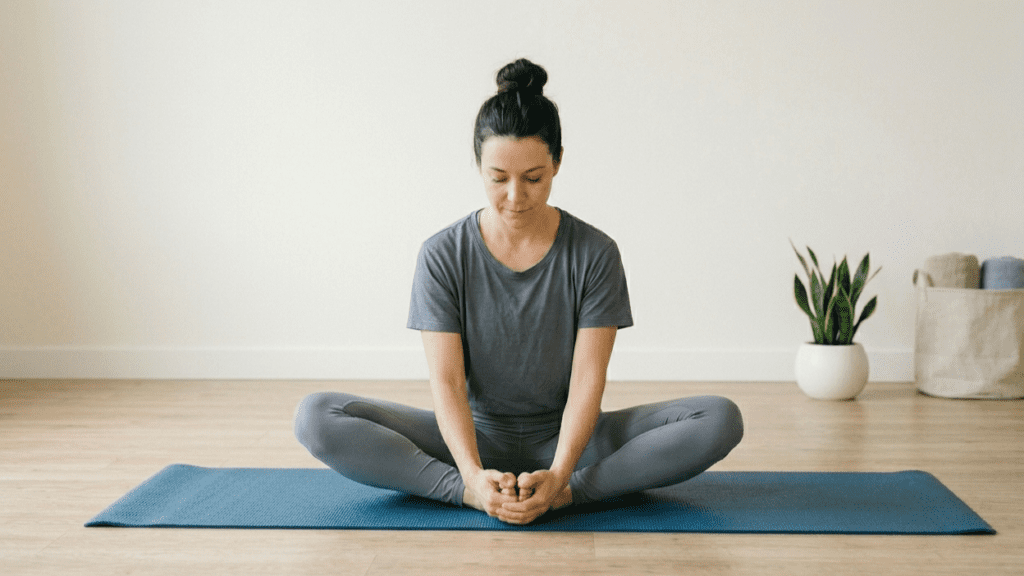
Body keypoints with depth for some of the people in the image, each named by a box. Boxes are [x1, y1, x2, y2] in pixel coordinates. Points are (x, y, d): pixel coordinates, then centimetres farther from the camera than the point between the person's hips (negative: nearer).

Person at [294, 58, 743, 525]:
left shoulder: (595, 254, -7)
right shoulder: (442, 257, -7)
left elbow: (587, 382, -13)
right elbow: (447, 381, -14)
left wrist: (559, 476, -30)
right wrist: (474, 475, -32)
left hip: (565, 439, 0)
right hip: (474, 438, 0)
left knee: (720, 419, -24)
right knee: (316, 417, -23)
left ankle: (569, 494, -32)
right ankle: (467, 493, -32)